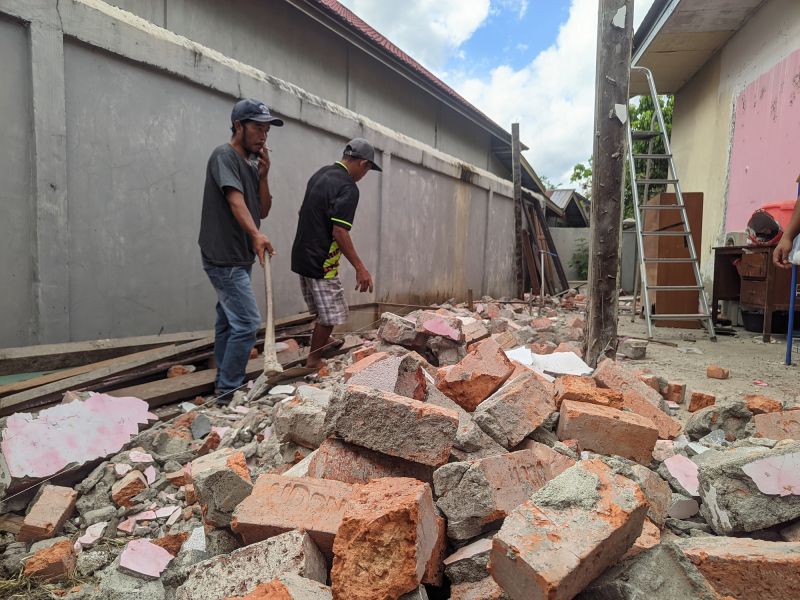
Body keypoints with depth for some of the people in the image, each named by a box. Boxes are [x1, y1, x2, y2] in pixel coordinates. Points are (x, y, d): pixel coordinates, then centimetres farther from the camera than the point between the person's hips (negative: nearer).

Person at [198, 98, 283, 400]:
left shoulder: (251, 164, 15)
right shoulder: (224, 156, -10)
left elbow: (263, 211, 12)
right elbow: (235, 200, -27)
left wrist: (263, 176, -1)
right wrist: (256, 234, -43)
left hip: (239, 259, 9)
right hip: (225, 258, -9)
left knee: (228, 322, 13)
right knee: (247, 323, -12)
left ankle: (223, 385, 22)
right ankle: (228, 392, -3)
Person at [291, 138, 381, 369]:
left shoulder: (320, 174, 11)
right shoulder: (347, 188, -17)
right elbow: (339, 232, -23)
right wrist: (360, 268, -20)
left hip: (302, 256, 9)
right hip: (321, 262, -9)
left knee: (323, 313, 19)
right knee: (329, 316, 3)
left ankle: (316, 356, 30)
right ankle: (314, 363, 14)